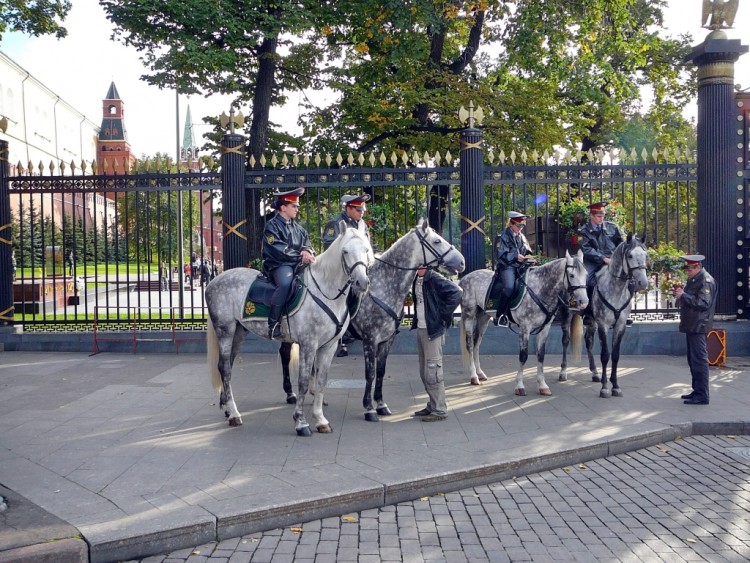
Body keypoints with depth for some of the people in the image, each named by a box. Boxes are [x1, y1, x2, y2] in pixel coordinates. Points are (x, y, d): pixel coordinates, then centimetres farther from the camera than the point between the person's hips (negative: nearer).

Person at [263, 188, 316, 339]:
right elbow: (279, 250, -15)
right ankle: (273, 323, -33)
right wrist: (300, 257, -22)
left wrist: (306, 251, -12)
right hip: (278, 265, -8)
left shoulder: (297, 227, 18)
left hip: (297, 264, 8)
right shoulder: (272, 225, -5)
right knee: (285, 282, -38)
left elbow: (306, 241, 13)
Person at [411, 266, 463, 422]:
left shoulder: (434, 279, -16)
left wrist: (444, 314, -19)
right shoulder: (417, 279, 9)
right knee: (424, 372, 16)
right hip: (420, 328, 9)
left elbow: (456, 292, -24)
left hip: (433, 330, -9)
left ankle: (440, 410, 5)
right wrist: (416, 319, 12)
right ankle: (432, 405, 27)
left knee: (432, 372, -4)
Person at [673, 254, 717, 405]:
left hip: (698, 326, -10)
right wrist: (680, 294, 7)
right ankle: (697, 390, 25)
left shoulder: (706, 280, -14)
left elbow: (703, 303, -23)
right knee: (693, 360, 16)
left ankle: (702, 396, -4)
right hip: (691, 325, 10)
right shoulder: (693, 280, 16)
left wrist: (683, 295, -22)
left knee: (699, 360, -7)